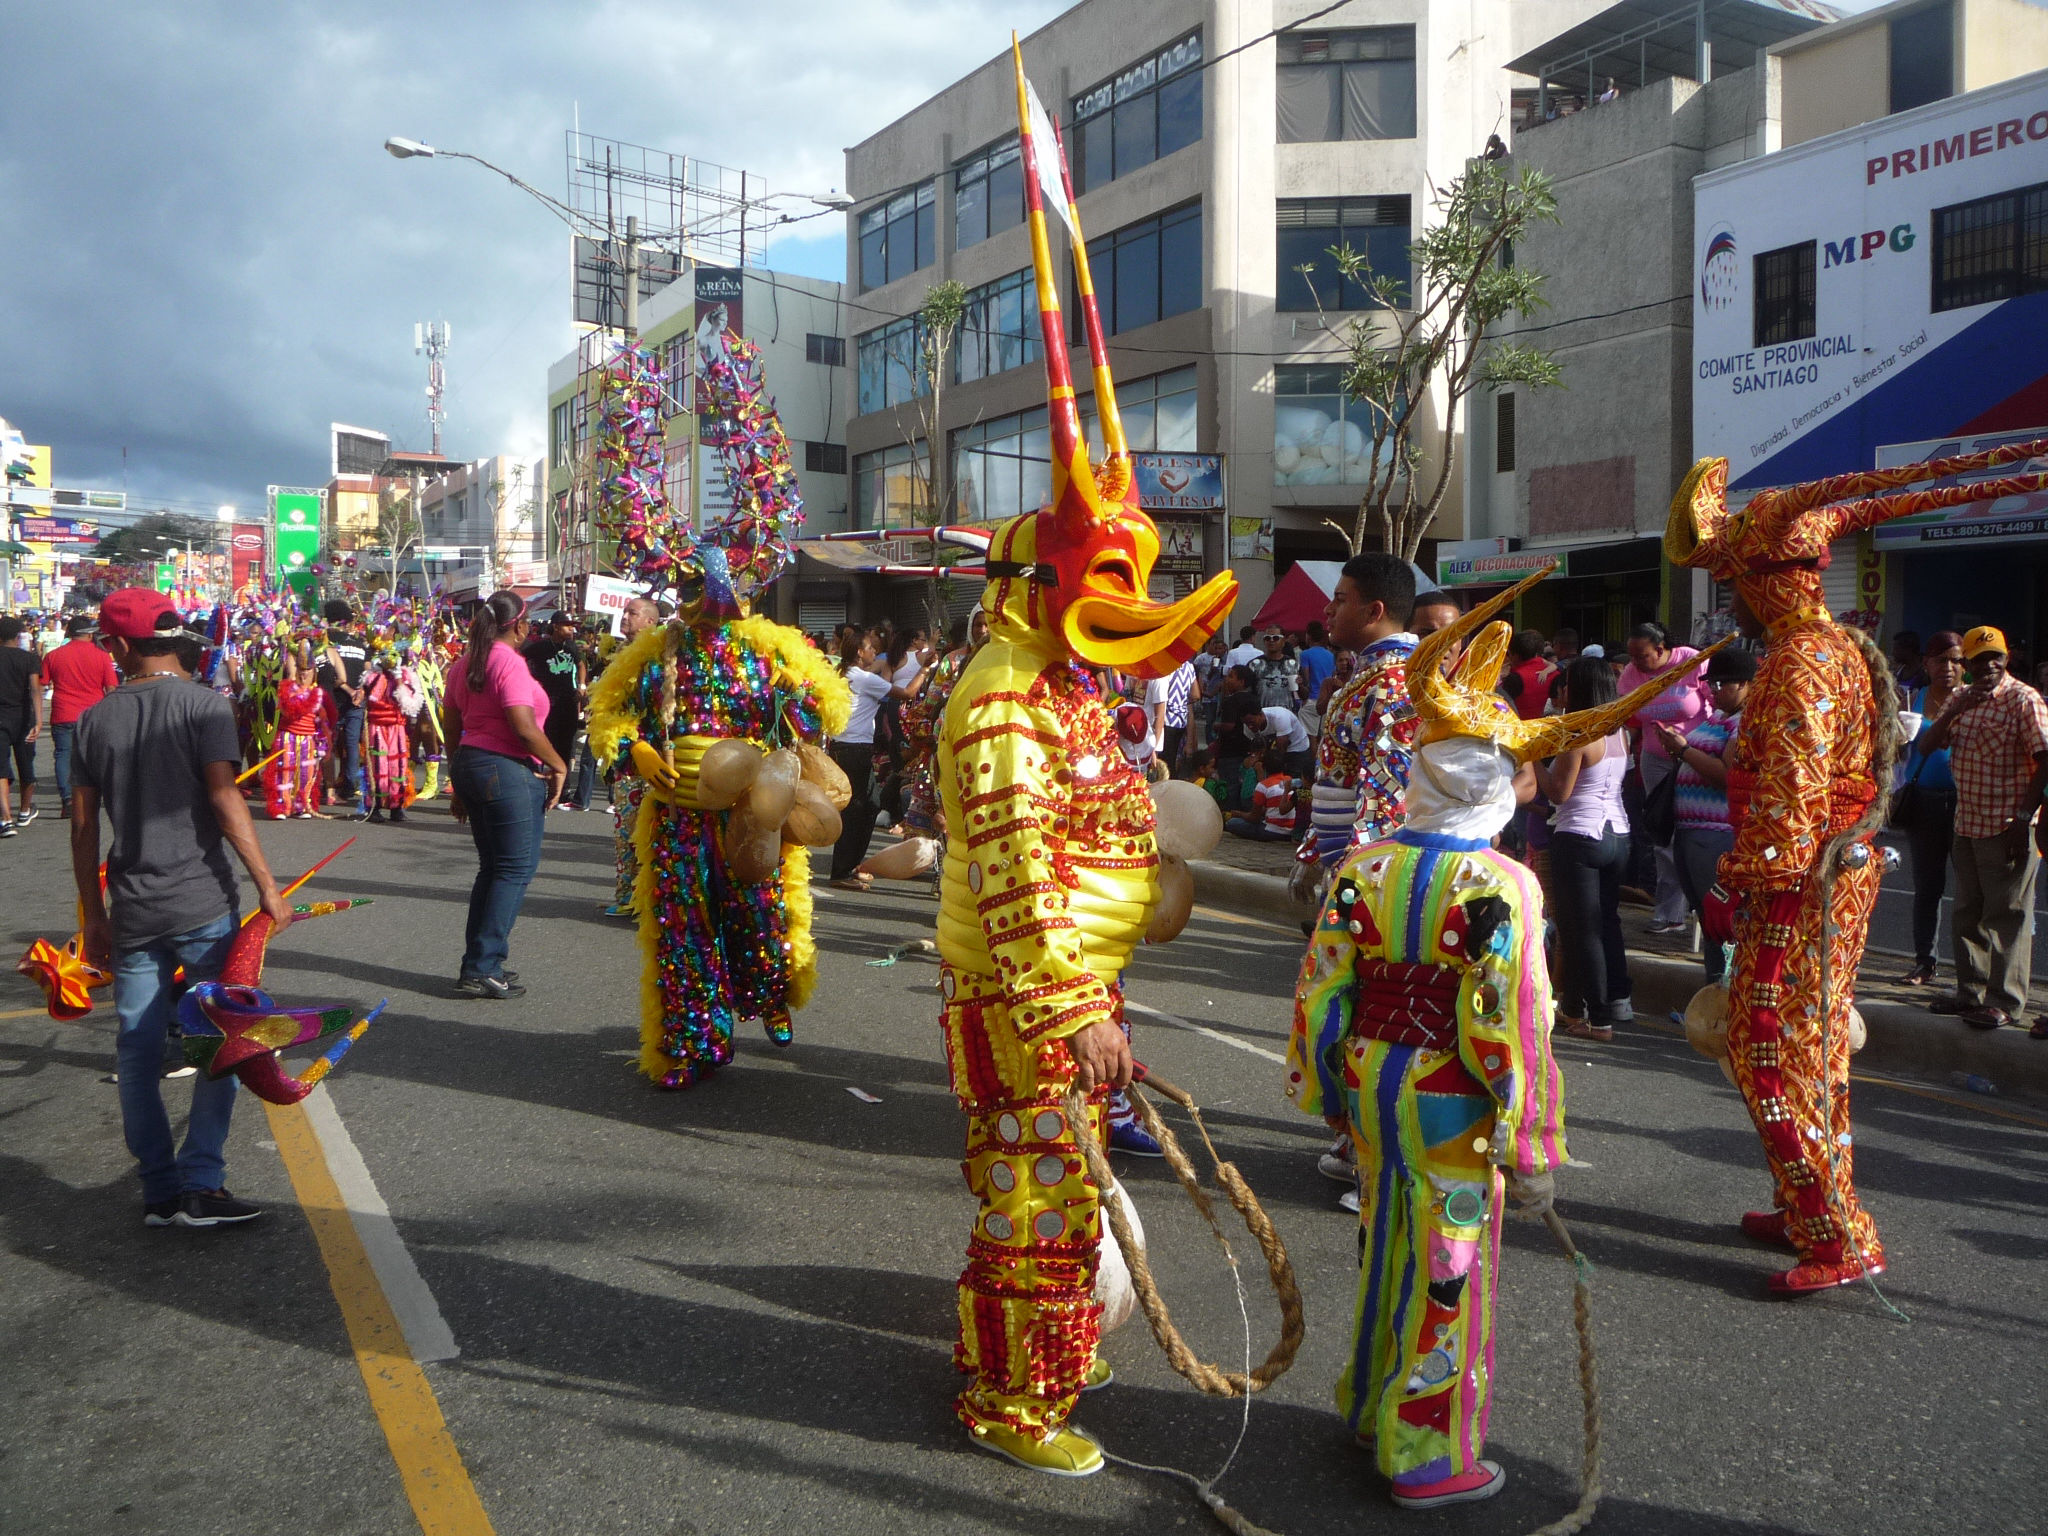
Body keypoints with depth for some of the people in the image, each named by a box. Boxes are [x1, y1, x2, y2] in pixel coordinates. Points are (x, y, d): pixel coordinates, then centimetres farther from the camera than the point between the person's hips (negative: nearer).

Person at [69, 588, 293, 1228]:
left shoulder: (94, 719, 5)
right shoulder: (204, 706, -7)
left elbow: (83, 823, 8)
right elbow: (225, 801, -16)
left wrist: (93, 913, 15)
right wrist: (267, 885, -12)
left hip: (131, 911, 4)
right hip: (202, 905, -4)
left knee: (137, 1052, 11)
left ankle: (160, 1190, 18)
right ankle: (198, 1186, 1)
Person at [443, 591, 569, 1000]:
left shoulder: (466, 663, 14)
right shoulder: (509, 661, -14)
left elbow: (451, 728, 18)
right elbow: (524, 728, -22)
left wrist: (461, 785, 24)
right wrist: (558, 766, -8)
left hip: (471, 764, 9)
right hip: (508, 771, -9)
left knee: (492, 867, 17)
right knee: (516, 868, -1)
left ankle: (479, 966, 20)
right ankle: (482, 969, -1)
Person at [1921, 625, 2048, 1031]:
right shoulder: (1962, 700, 13)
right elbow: (1929, 745, 8)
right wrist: (1956, 709, -8)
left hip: (2006, 828, -7)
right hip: (1967, 825, 7)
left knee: (2007, 915, -3)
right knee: (1967, 914, 14)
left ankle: (2005, 1001, 3)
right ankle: (1971, 992, 24)